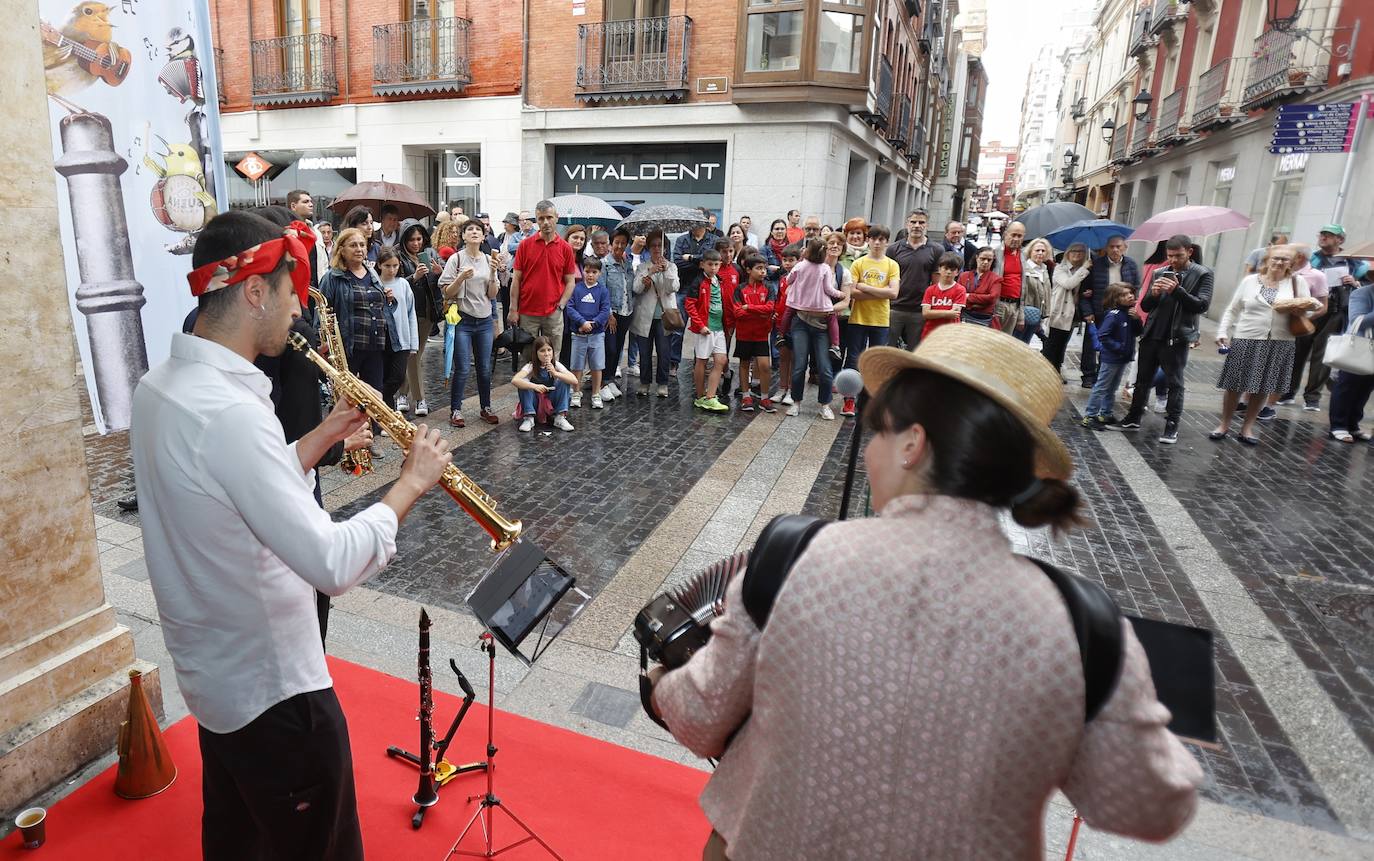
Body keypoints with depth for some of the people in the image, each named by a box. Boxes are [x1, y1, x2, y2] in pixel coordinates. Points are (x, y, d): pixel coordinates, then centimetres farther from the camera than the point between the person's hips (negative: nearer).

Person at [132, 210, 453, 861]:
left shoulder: (159, 385, 0)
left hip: (210, 669, 9)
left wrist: (325, 435, 5)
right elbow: (334, 565, -33)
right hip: (272, 687, -9)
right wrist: (411, 482, -21)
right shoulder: (229, 412, -31)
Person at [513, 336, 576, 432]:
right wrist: (535, 386, -46)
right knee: (524, 382, -26)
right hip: (535, 404, -1)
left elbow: (574, 381, -23)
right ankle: (529, 418, -20)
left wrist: (555, 374, -37)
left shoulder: (556, 365, -11)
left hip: (552, 403, 1)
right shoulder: (531, 366, -16)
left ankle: (560, 418, -17)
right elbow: (514, 380, -34)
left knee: (564, 382, -21)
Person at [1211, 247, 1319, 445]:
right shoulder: (1250, 280, 4)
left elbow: (1308, 309, 6)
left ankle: (1247, 428, 19)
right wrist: (1223, 332, -3)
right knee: (1235, 385, 3)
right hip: (1246, 341, -1)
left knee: (1262, 388, 8)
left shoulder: (1298, 282, 5)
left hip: (1279, 344, 1)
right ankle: (1224, 424, 17)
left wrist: (1301, 310, -16)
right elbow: (1232, 310, 6)